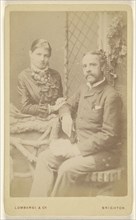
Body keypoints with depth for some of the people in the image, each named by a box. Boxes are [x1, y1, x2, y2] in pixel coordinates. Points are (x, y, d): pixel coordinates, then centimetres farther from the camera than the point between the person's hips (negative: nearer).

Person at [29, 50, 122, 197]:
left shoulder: (111, 96, -16)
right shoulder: (84, 89, 9)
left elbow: (109, 135, -19)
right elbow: (68, 105, 25)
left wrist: (76, 149, -20)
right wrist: (66, 116, -1)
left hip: (104, 152, -7)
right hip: (81, 146, 8)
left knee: (67, 168, -29)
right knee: (45, 158, -9)